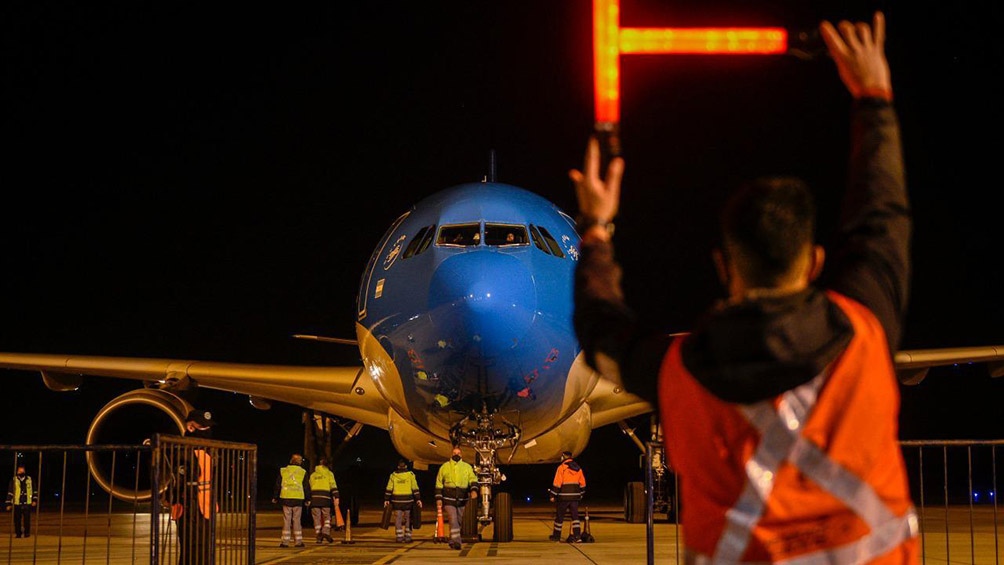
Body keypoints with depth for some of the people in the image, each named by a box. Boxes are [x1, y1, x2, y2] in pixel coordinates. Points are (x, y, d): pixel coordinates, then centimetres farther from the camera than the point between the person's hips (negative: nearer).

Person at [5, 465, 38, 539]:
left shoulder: (29, 480, 8)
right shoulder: (14, 480, 2)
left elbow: (34, 491, 15)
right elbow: (10, 493, 3)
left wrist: (34, 500, 3)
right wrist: (9, 504, 0)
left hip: (27, 504, 0)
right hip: (17, 504, 0)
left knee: (27, 519, -4)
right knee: (17, 520, 2)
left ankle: (27, 533, 5)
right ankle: (18, 533, 12)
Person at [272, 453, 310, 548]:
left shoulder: (283, 471, 6)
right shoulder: (303, 472, 2)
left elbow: (277, 485, 9)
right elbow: (306, 487, 6)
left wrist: (274, 497, 17)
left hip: (286, 498, 1)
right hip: (298, 499, -1)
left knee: (286, 520, 2)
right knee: (297, 520, 4)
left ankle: (285, 541, -1)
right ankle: (298, 541, 3)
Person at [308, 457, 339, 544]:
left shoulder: (312, 475, 17)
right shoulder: (329, 473, 7)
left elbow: (310, 487, 17)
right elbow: (333, 486, -5)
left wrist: (309, 499, 22)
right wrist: (336, 497, -11)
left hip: (314, 498, 2)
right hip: (325, 498, -2)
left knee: (317, 518, 5)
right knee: (327, 517, 7)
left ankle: (319, 536, 0)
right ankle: (326, 532, -14)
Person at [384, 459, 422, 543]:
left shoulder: (393, 475, 4)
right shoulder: (410, 474, 1)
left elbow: (389, 489, 2)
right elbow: (415, 488, -4)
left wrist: (386, 499, 7)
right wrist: (418, 499, -3)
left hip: (396, 500, 1)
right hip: (408, 500, -1)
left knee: (398, 519, 6)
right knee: (408, 519, 7)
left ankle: (399, 537, 4)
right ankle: (407, 537, 4)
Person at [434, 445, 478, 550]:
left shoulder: (467, 467, 7)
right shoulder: (444, 467, 4)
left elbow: (473, 479, -2)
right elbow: (439, 484, 8)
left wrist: (474, 490, -23)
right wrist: (439, 499, 2)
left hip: (462, 499, 3)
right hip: (449, 499, -3)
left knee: (459, 521, 11)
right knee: (453, 520, -15)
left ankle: (452, 541, 27)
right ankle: (456, 541, -19)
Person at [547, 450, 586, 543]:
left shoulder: (561, 468, -9)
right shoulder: (578, 468, 9)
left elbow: (556, 483, -12)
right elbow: (582, 484, 13)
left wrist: (553, 495, -7)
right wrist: (581, 495, 24)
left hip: (563, 497, -5)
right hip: (575, 496, 5)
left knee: (559, 516, 7)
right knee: (575, 516, 4)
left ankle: (556, 536, 17)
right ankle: (577, 536, -7)